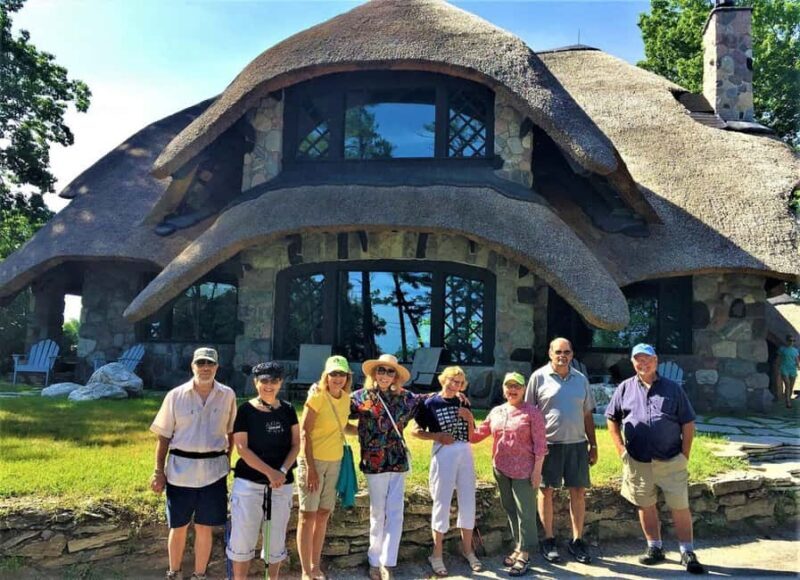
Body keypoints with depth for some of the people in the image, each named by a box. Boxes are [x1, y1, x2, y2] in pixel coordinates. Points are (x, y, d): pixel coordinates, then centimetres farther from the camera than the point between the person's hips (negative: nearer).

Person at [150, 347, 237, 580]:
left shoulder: (228, 396, -1)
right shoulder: (175, 396, -3)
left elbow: (232, 432, 8)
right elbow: (164, 436, 1)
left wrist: (229, 460, 5)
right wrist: (158, 470, -2)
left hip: (213, 470, 0)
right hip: (180, 469, 0)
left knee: (204, 527, 11)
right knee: (179, 526, 13)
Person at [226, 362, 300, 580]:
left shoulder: (288, 409, 4)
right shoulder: (245, 410, -6)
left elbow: (296, 444, 4)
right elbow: (242, 448, -11)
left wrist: (282, 471, -12)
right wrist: (269, 472, -19)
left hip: (282, 484, 3)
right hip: (249, 482, -3)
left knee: (276, 538, 11)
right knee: (243, 538, 2)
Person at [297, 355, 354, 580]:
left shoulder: (346, 398, 4)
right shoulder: (317, 397, -14)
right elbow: (304, 433, -15)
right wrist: (310, 467, -19)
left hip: (335, 461, 6)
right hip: (313, 460, -6)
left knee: (323, 514, 12)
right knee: (308, 515, 0)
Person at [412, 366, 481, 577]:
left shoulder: (463, 403, 10)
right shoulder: (430, 403, -4)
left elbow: (471, 434, 14)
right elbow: (416, 431, -5)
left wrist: (469, 418, -4)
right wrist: (438, 436, -17)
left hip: (465, 453, 5)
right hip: (443, 454, -5)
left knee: (468, 502, 10)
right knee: (442, 503, 0)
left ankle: (467, 549, 26)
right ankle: (437, 554, 13)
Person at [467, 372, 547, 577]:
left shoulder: (532, 412, -6)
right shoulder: (496, 412, 9)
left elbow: (540, 443, -9)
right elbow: (476, 435, 11)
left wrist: (537, 470, -14)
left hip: (524, 470, -6)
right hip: (501, 470, 6)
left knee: (525, 512, 0)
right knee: (510, 510, 15)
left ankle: (524, 556, 8)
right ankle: (518, 548, 28)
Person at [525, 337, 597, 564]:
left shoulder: (581, 379, 9)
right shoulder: (539, 377, -3)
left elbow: (587, 415, 14)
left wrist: (593, 445, 12)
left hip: (577, 443, 4)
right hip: (549, 443, -3)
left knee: (578, 492, 7)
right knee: (546, 490, 6)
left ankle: (577, 541, 22)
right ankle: (549, 540, 20)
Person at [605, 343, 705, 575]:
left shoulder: (673, 389, 1)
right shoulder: (625, 389, 3)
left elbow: (688, 424, 3)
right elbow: (612, 419, 9)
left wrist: (685, 455, -2)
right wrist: (621, 449, 2)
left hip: (671, 461, -1)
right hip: (638, 462, 1)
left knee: (680, 507, 3)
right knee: (646, 505, 13)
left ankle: (687, 553, 17)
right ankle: (655, 548, 28)